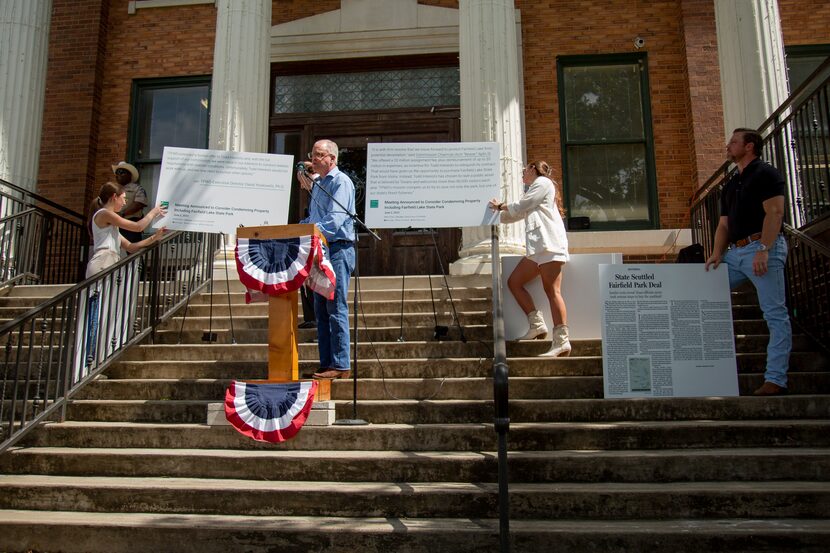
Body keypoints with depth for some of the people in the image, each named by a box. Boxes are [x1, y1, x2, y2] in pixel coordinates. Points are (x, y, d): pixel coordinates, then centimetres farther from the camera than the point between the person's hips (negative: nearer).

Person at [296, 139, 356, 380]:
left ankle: (341, 365, -5)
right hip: (320, 251, 9)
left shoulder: (341, 182, -7)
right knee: (321, 310, 9)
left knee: (336, 309, -9)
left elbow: (335, 220, -19)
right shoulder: (318, 184, 21)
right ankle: (327, 364, 15)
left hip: (338, 249, -9)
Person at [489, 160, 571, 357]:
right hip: (537, 248, 10)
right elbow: (517, 214, 34)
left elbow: (519, 207, -1)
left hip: (549, 244, -10)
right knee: (514, 282, 5)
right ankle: (537, 324, 0)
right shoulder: (532, 191, 33)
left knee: (552, 290, -17)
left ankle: (561, 341, -22)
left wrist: (500, 206, 15)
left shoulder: (542, 182, 5)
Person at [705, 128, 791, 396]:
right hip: (735, 252, 9)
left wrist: (763, 249, -22)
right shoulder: (730, 185, 23)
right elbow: (724, 224, 19)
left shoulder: (766, 174, -1)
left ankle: (775, 379, -6)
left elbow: (774, 213, -12)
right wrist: (717, 253, 3)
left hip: (763, 248, -9)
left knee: (775, 314, -7)